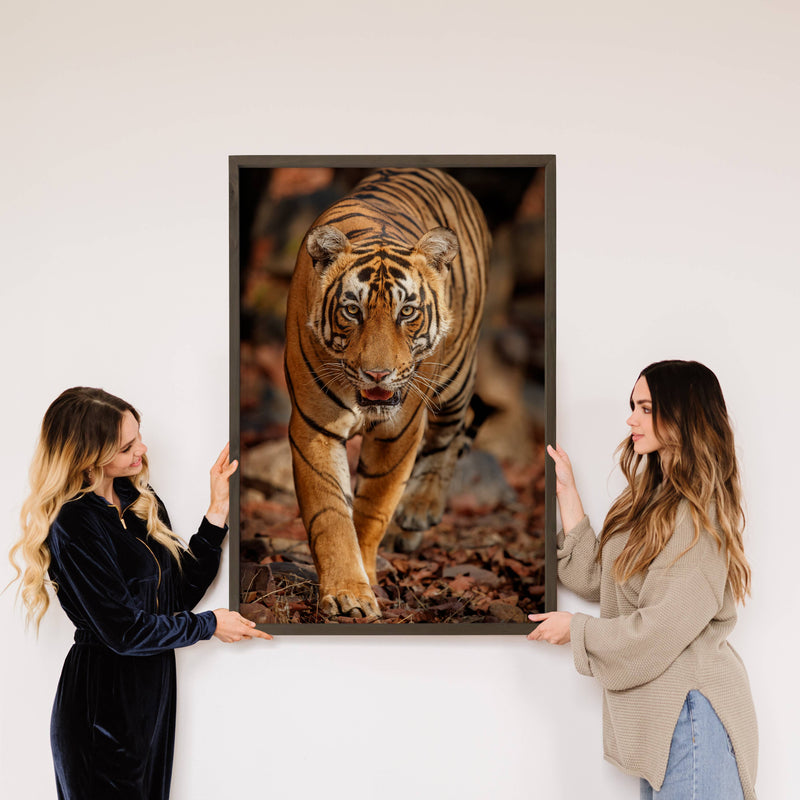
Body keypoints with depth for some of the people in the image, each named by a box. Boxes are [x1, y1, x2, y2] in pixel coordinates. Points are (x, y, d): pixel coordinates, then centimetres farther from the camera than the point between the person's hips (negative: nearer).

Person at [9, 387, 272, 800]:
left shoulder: (142, 502, 6)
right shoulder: (73, 526, -19)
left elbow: (180, 593, 5)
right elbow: (123, 630, -19)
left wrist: (218, 511, -2)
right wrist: (209, 625, -7)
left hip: (153, 692, 8)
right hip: (103, 702, -8)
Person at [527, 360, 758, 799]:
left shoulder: (698, 512, -16)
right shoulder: (652, 498, 13)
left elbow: (665, 627, -19)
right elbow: (594, 578, 11)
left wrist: (577, 628, -5)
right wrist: (566, 492, 11)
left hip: (690, 709, -9)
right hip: (658, 713, 9)